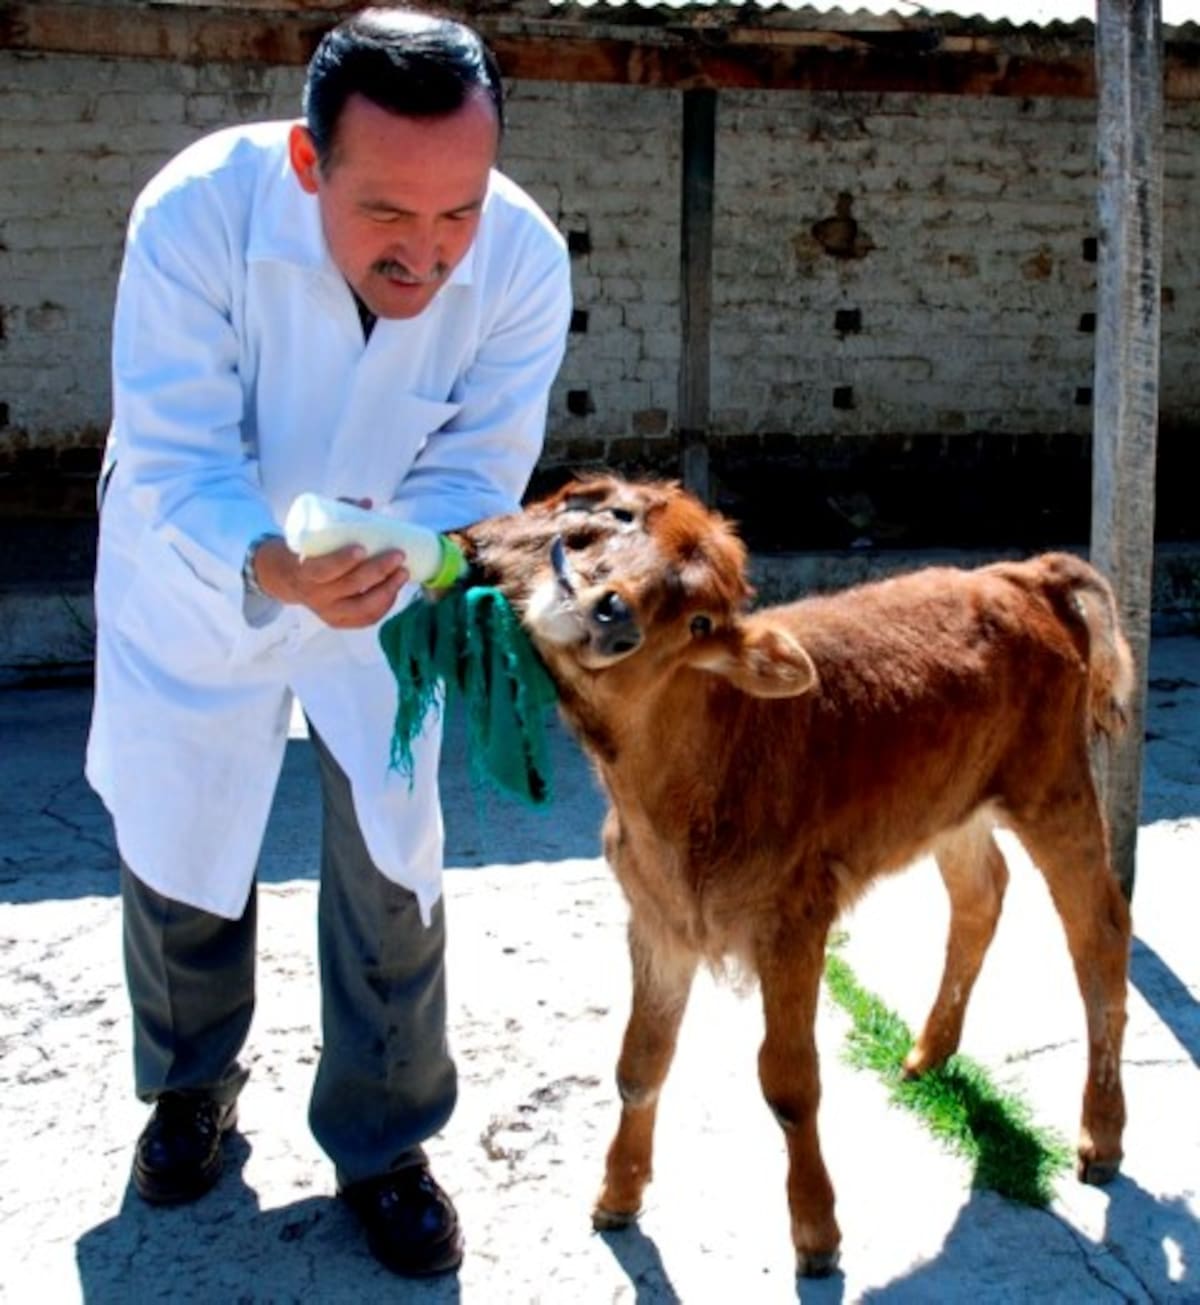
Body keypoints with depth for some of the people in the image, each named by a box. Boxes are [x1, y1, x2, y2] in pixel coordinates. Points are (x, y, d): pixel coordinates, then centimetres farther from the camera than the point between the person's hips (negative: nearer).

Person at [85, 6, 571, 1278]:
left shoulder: (524, 260, -27)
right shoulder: (198, 212, -33)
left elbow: (470, 476, -20)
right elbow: (175, 466, -31)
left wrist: (403, 565, -42)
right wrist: (272, 569, -51)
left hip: (379, 588, 1)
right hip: (196, 573, 0)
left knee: (393, 863, 1)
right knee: (175, 838, 14)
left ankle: (381, 1143, 25)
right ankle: (192, 1080, 43)